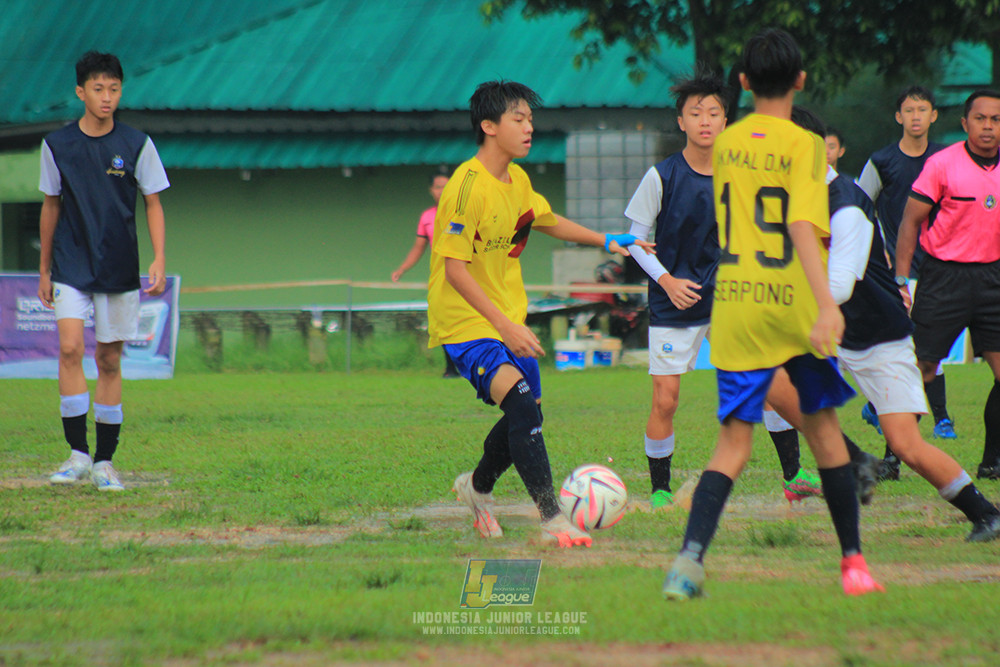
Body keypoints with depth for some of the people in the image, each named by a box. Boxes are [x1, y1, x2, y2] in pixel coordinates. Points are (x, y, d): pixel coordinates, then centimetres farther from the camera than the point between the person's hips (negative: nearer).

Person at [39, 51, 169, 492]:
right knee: (70, 348, -17)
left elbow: (153, 204, 5)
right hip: (71, 266, 0)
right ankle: (77, 453, -13)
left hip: (119, 269, 0)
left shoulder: (136, 145, 0)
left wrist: (159, 260, -7)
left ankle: (105, 462, 11)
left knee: (109, 360, 4)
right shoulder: (57, 146, 2)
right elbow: (51, 207, 11)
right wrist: (44, 270, 13)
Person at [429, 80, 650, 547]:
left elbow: (546, 221, 28)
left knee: (525, 417, 14)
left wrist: (608, 241, 23)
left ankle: (477, 487, 42)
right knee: (520, 402, -24)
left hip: (508, 319, 9)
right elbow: (454, 268, -23)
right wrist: (503, 325, -26)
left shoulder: (517, 181, 7)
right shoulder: (468, 187, -21)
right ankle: (552, 519, -25)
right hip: (465, 323, -9)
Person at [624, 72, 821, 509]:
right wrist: (666, 280, -14)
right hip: (674, 304, -2)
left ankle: (793, 477, 2)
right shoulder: (662, 177, -9)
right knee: (665, 400, -6)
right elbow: (635, 239, -2)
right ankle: (660, 491, 12)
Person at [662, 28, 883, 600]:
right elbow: (802, 225, -22)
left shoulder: (726, 144, 8)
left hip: (734, 310, 3)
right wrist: (827, 304, -30)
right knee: (823, 428, 16)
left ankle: (691, 556, -23)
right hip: (794, 308, -3)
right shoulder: (804, 145, -8)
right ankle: (853, 560, 22)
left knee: (734, 442, 0)